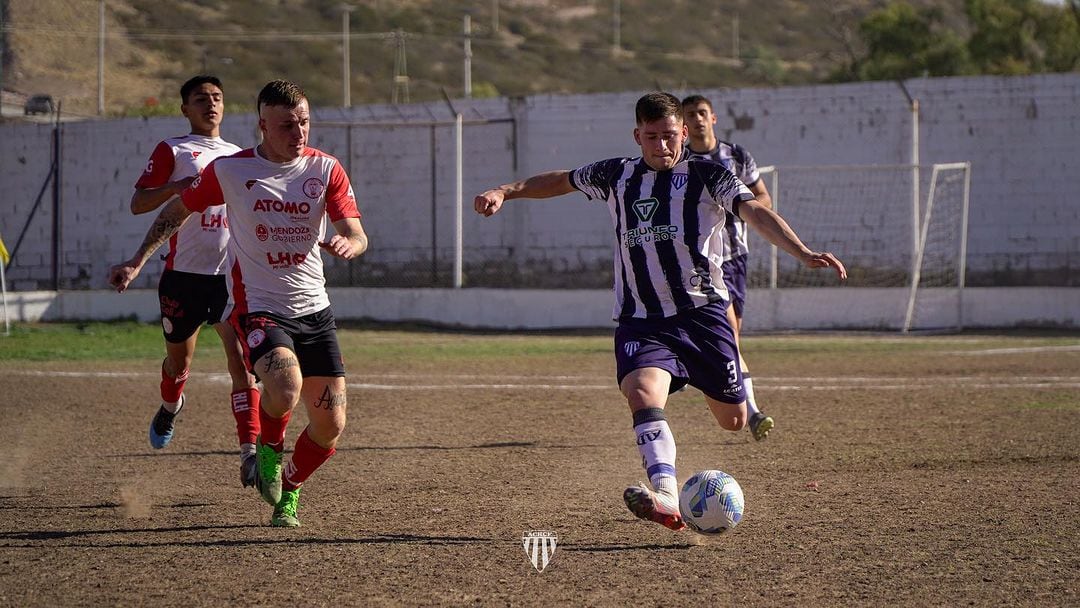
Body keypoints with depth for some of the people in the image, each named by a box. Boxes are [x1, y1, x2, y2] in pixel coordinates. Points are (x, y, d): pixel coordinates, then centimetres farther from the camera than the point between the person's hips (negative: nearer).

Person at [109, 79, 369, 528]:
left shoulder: (325, 170, 0)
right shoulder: (229, 171, -4)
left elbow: (357, 236, -6)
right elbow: (177, 211, 12)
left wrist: (346, 244, -31)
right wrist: (138, 261, 5)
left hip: (315, 310, 3)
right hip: (258, 308, -3)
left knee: (330, 424, 0)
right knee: (285, 386, -33)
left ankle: (288, 493, 29)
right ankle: (269, 450, 1)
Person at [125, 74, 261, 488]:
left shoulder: (238, 156, 17)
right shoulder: (172, 151, 3)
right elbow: (138, 203, -5)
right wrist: (178, 185, -21)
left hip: (232, 273, 2)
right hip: (184, 272, -2)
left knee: (241, 358, -15)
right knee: (178, 359, 15)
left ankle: (250, 452, -23)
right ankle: (170, 406, 50)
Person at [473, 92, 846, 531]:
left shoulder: (707, 175, 0)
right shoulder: (618, 177, 11)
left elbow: (755, 213, -14)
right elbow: (562, 181, 27)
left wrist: (803, 253, -29)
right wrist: (505, 192, 16)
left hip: (701, 310, -1)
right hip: (640, 319, 1)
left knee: (733, 420, 5)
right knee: (643, 392, -28)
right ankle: (667, 500, -43)